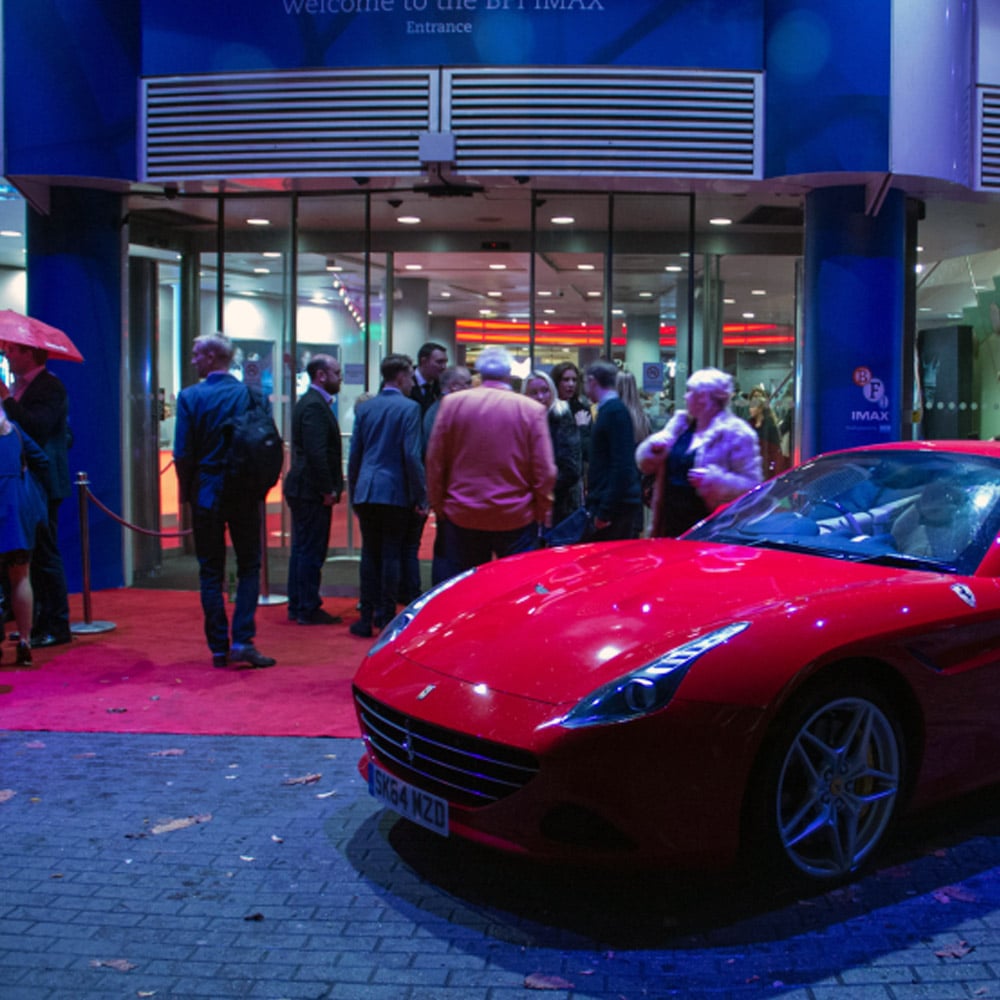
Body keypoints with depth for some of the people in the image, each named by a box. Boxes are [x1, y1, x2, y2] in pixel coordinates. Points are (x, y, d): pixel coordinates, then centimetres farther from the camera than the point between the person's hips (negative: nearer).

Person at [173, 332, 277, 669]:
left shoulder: (190, 396, -7)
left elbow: (182, 453, -7)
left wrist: (186, 490, 7)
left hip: (207, 493, -1)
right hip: (245, 495, 1)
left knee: (211, 572, 7)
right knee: (249, 568, 9)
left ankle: (219, 648, 9)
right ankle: (242, 641, -2)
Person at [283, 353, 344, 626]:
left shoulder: (309, 402, 17)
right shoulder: (315, 406, -16)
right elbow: (316, 452, -23)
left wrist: (331, 486, 17)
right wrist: (328, 490, -19)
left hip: (302, 489, 11)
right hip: (312, 491, -11)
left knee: (302, 549, 15)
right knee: (311, 551, -4)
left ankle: (297, 606, 22)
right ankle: (308, 610, 3)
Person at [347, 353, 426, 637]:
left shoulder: (365, 408, 9)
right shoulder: (409, 407, -6)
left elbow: (354, 454, 11)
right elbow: (412, 455, -11)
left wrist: (354, 494, 19)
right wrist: (421, 497, -6)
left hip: (366, 491, 4)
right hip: (395, 492, -4)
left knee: (370, 554, 10)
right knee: (391, 555, 2)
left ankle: (367, 618, 11)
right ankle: (385, 617, 4)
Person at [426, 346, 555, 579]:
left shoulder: (452, 403, -2)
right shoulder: (531, 409, -5)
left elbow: (435, 461, 3)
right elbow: (545, 470, -5)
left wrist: (437, 503, 14)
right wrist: (542, 509, 8)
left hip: (461, 516, 2)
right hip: (516, 517, -1)